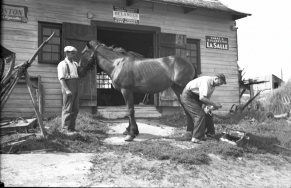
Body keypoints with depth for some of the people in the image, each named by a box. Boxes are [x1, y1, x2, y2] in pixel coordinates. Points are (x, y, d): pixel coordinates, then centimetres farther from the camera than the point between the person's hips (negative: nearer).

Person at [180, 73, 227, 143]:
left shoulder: (213, 86, 4)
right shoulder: (206, 81, -25)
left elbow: (207, 98, 6)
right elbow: (202, 98, -31)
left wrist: (207, 107, -12)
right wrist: (214, 104, -25)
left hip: (195, 97, 10)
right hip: (188, 96, -10)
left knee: (207, 112, 11)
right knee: (200, 114, -16)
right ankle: (196, 138, -12)